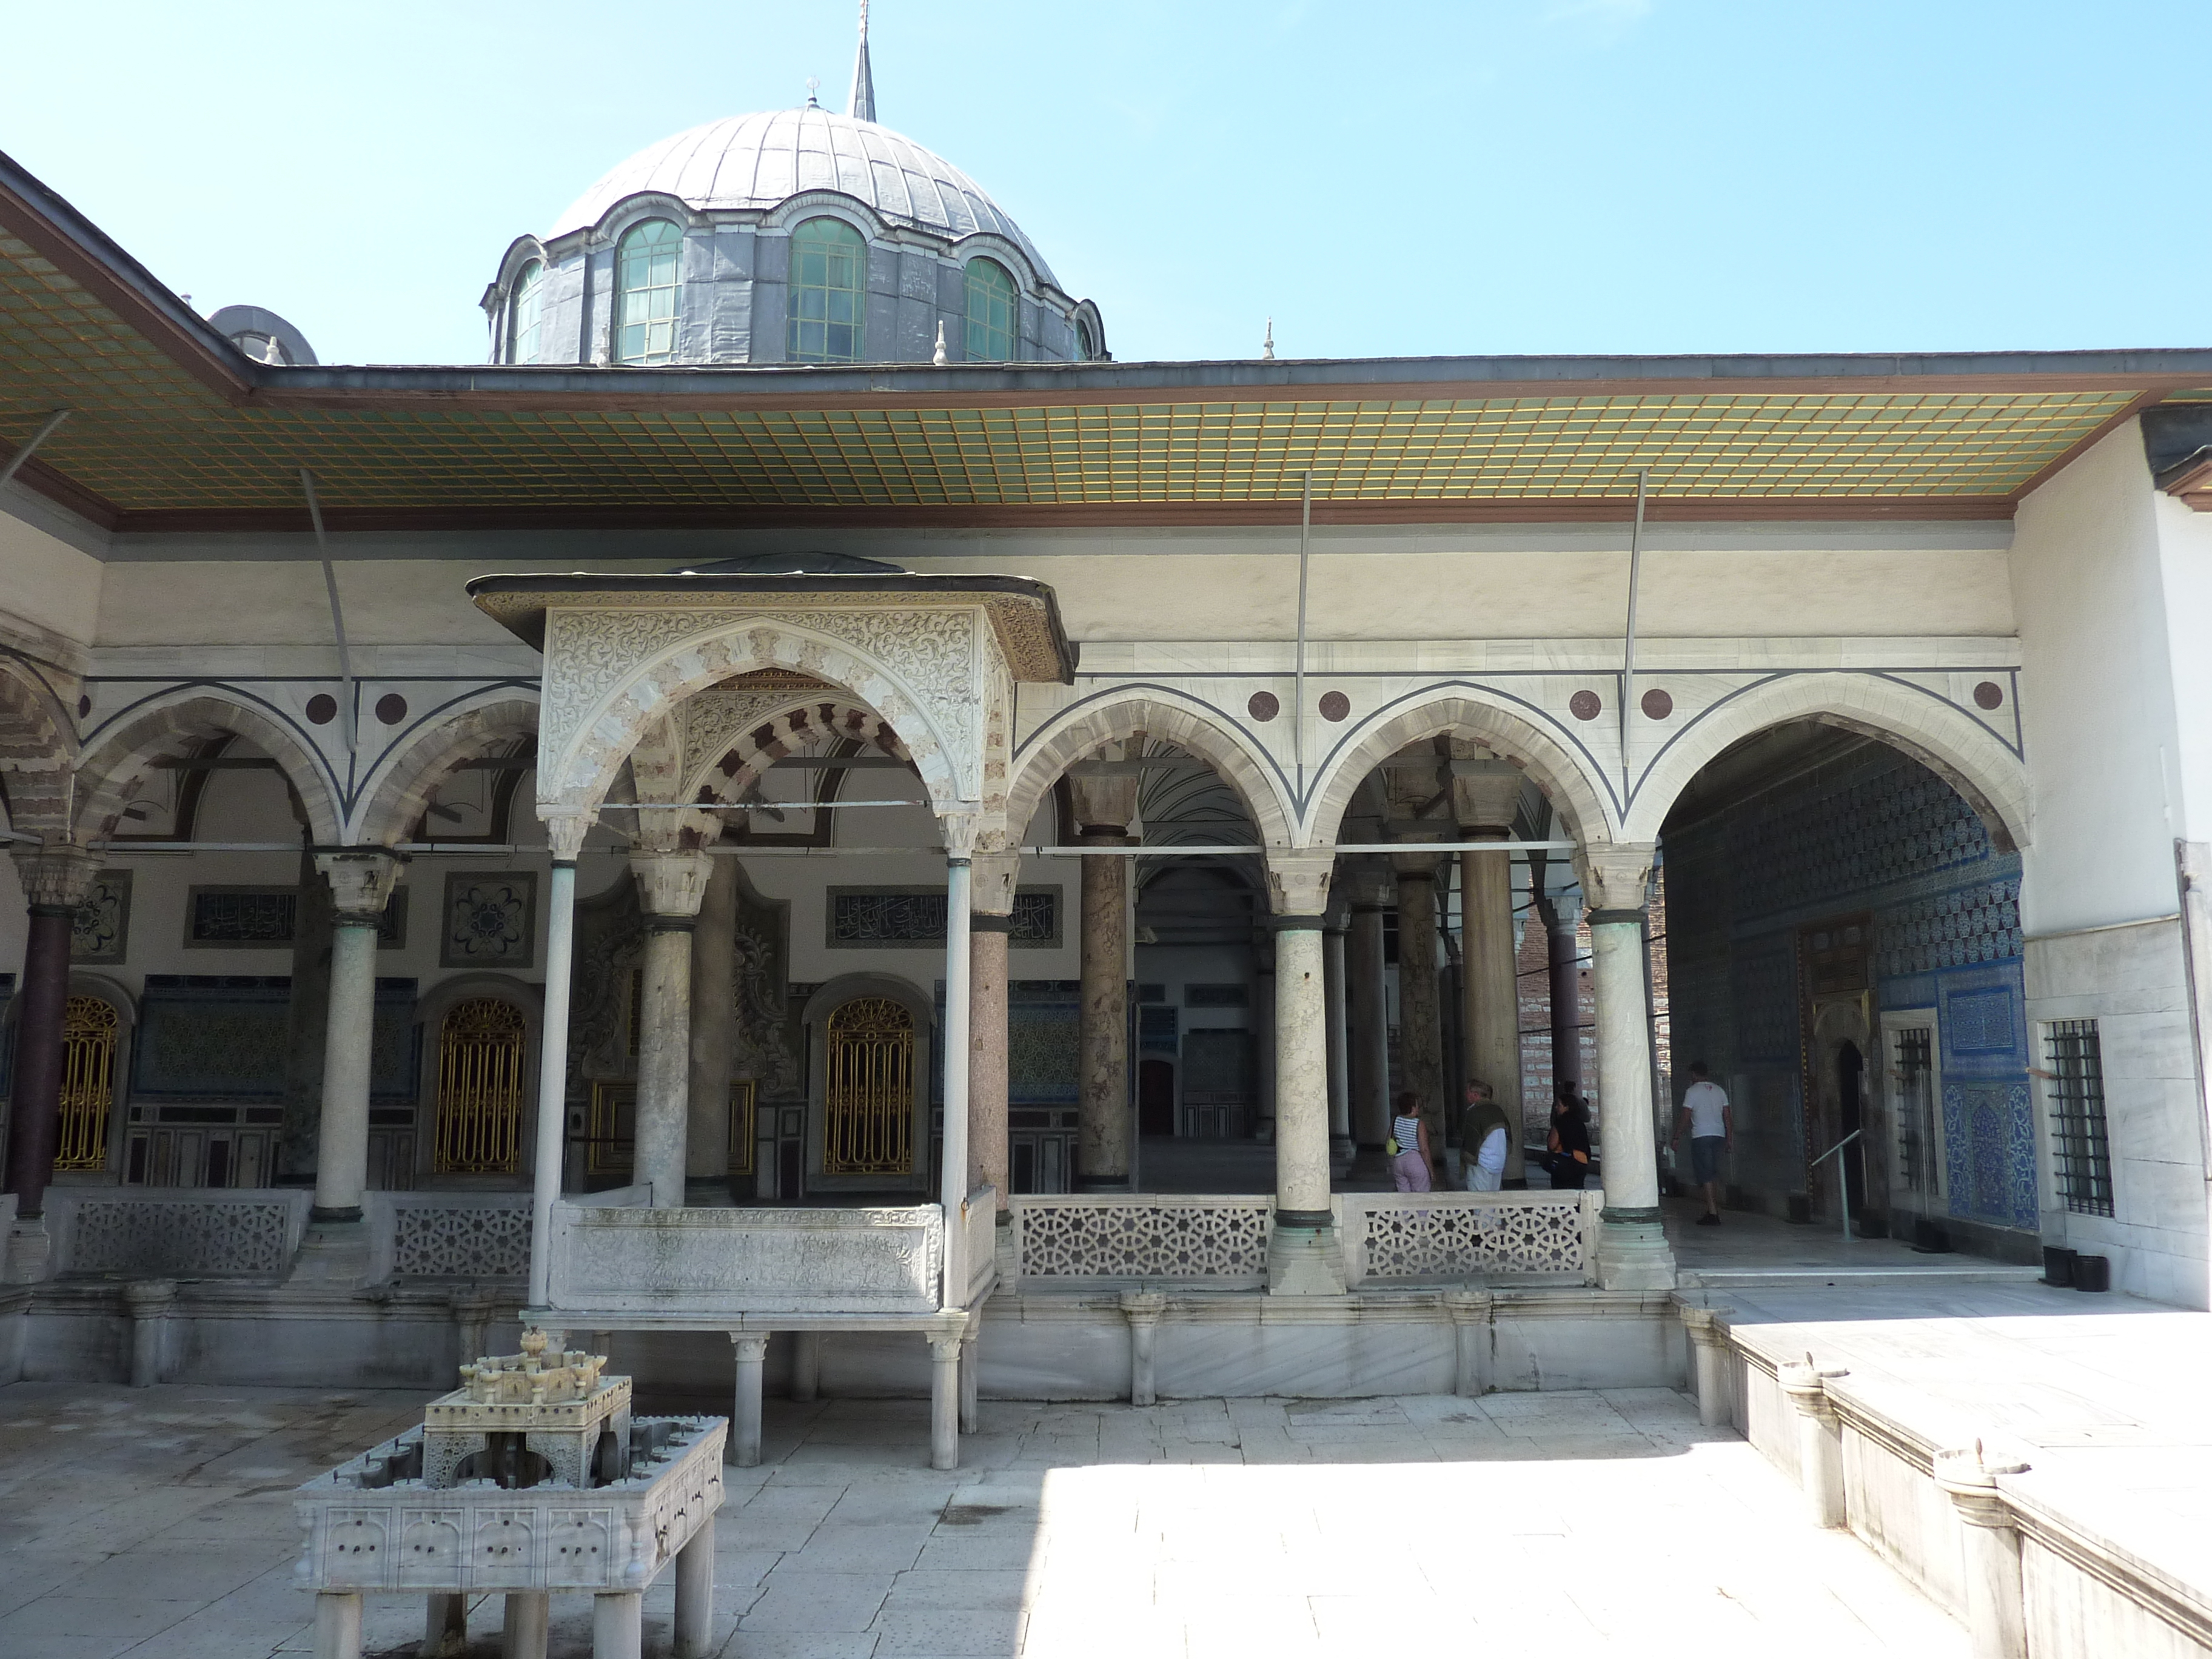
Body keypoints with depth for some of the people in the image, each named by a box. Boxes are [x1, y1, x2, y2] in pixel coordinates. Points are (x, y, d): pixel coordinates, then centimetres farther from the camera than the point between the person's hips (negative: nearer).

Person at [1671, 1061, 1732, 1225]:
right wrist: (1730, 1139, 15)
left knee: (1706, 1176, -6)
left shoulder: (1692, 1091, -5)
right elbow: (1727, 1117, 11)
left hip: (1701, 1137, -6)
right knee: (1715, 1174, 14)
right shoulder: (1719, 1091, 12)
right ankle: (1715, 1211, 17)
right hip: (1719, 1136, 6)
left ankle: (1712, 1214, -10)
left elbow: (1685, 1117, -7)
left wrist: (1677, 1137, 1)